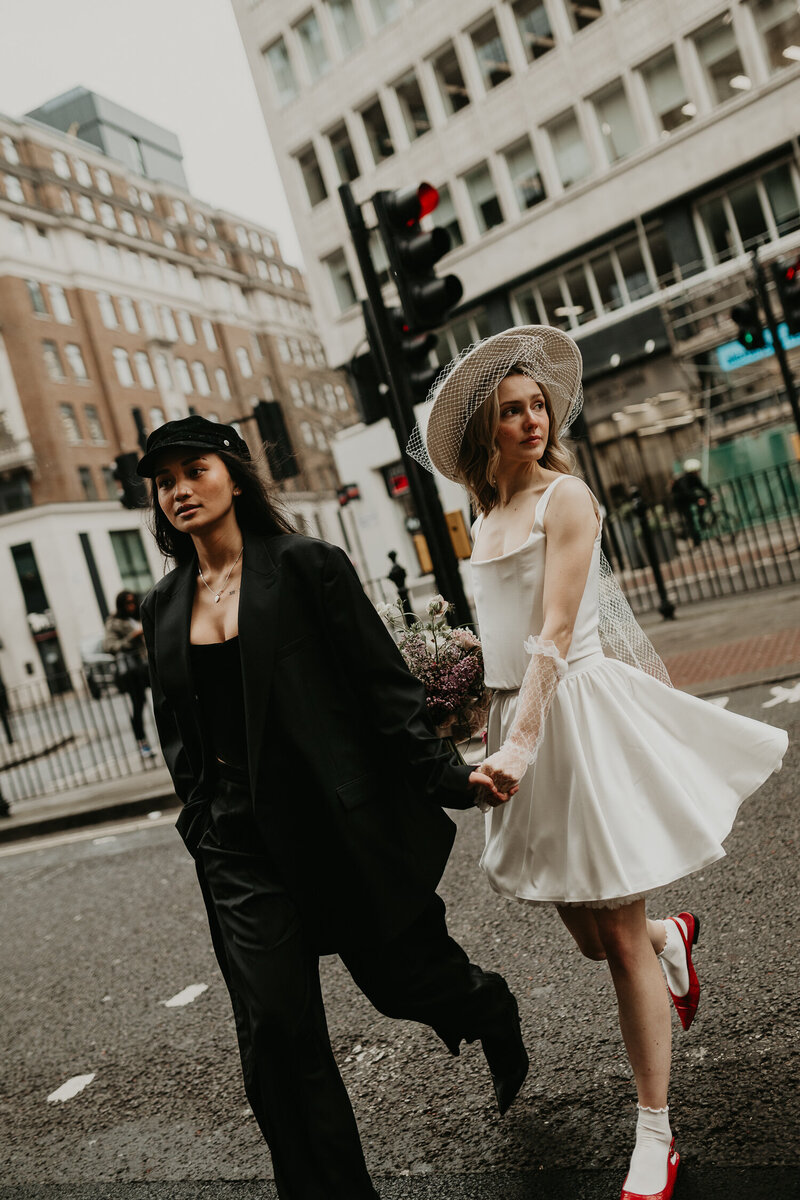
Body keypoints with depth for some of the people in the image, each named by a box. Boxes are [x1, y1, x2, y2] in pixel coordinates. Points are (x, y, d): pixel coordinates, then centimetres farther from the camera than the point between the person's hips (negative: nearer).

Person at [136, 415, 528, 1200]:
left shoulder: (305, 567, -6)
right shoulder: (163, 609, 9)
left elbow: (384, 683, -7)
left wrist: (444, 776, -13)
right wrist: (205, 824, 13)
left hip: (342, 822, -3)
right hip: (240, 842, 4)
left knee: (399, 974, 12)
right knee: (276, 1030, 1)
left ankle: (489, 1013, 47)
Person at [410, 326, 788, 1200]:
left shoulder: (564, 497, -10)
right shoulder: (489, 512, 12)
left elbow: (555, 634, -19)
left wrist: (520, 743, -27)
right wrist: (506, 736, 12)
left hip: (577, 711, -7)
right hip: (518, 710, 7)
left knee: (620, 938, 2)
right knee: (586, 929, 15)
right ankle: (671, 939, 49)